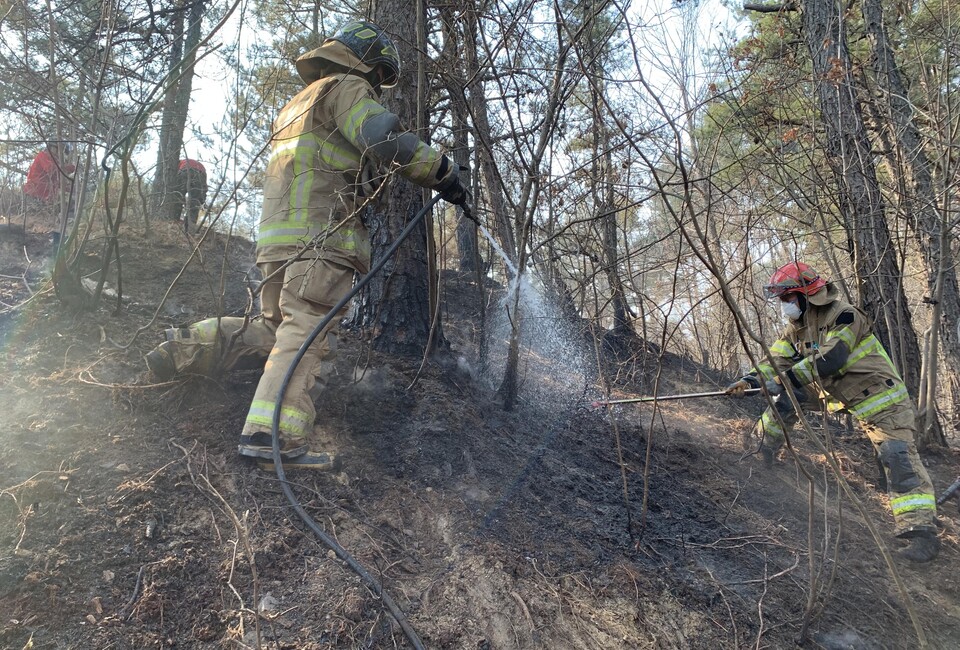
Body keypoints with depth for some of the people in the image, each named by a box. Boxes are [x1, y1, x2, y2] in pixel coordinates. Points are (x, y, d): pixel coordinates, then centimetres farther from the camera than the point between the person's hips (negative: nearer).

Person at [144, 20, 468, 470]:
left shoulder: (300, 102, 33)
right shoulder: (347, 88, 3)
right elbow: (384, 138, -15)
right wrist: (443, 174, -8)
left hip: (278, 238, 9)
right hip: (321, 235, -9)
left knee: (273, 332, 16)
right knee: (308, 334, -14)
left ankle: (185, 347, 6)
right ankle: (275, 438, -21)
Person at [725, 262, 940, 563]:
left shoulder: (843, 316, -22)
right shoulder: (797, 327, 3)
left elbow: (829, 359, -34)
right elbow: (778, 360, -3)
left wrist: (786, 377, -36)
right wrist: (749, 380, -20)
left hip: (878, 395, -8)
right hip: (834, 392, 8)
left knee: (897, 456, -19)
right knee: (785, 397, 4)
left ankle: (922, 529, -19)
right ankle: (762, 448, 18)